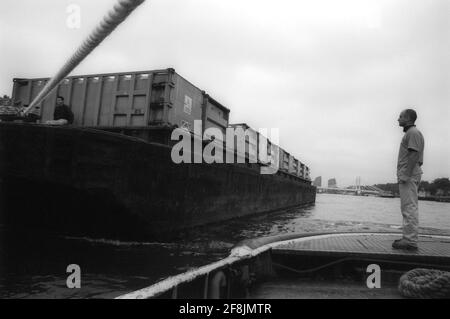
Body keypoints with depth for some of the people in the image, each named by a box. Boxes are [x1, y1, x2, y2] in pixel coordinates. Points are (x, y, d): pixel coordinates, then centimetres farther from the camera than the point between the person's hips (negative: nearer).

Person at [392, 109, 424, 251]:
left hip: (409, 175, -11)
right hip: (407, 175, 11)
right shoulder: (410, 133, 23)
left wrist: (406, 175, -23)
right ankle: (409, 238, 17)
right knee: (408, 208, 11)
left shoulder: (413, 133, -8)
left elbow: (414, 155, -18)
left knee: (409, 208, -11)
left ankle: (411, 241, -9)